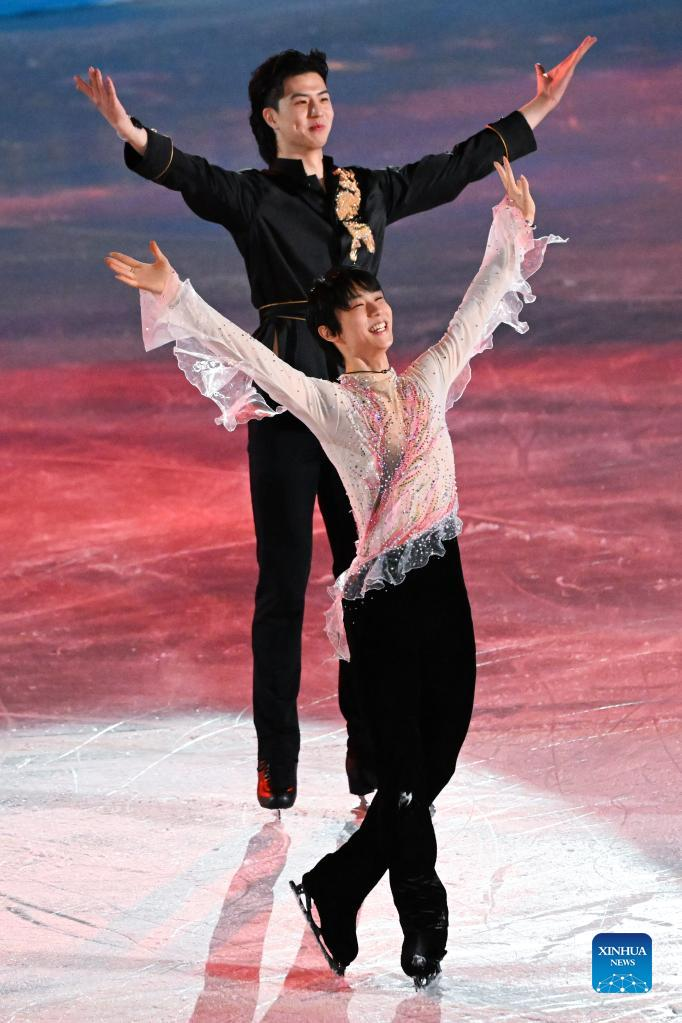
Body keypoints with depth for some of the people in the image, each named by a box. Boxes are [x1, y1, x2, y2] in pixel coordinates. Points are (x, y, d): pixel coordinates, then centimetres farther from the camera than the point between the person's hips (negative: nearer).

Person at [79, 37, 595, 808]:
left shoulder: (370, 192, 13)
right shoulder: (252, 198, -1)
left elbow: (457, 167, 22)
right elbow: (189, 174, -20)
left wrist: (538, 109, 24)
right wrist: (128, 130, -40)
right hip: (287, 409, -4)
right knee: (283, 583, -1)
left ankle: (370, 760, 12)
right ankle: (277, 766, 5)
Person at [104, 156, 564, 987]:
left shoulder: (427, 380, 12)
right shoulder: (328, 402, 0)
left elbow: (482, 301, 23)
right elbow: (244, 351, -9)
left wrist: (513, 228, 29)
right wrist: (175, 295, -17)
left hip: (444, 586, 5)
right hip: (380, 599, -5)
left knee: (431, 770, 7)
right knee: (407, 776, -2)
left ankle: (332, 891, 24)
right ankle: (425, 930, 12)